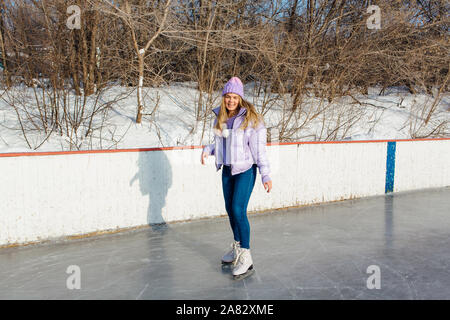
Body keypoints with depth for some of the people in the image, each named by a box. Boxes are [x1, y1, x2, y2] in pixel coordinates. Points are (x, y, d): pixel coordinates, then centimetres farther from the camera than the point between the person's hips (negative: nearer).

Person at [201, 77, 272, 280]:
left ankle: (246, 258, -5)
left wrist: (266, 175, -18)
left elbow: (259, 149, -14)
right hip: (227, 169, 7)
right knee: (230, 209, 13)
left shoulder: (250, 119, -13)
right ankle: (237, 248, 32)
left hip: (245, 170, -7)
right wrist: (207, 149, -1)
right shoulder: (220, 118, 7)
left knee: (238, 210, -14)